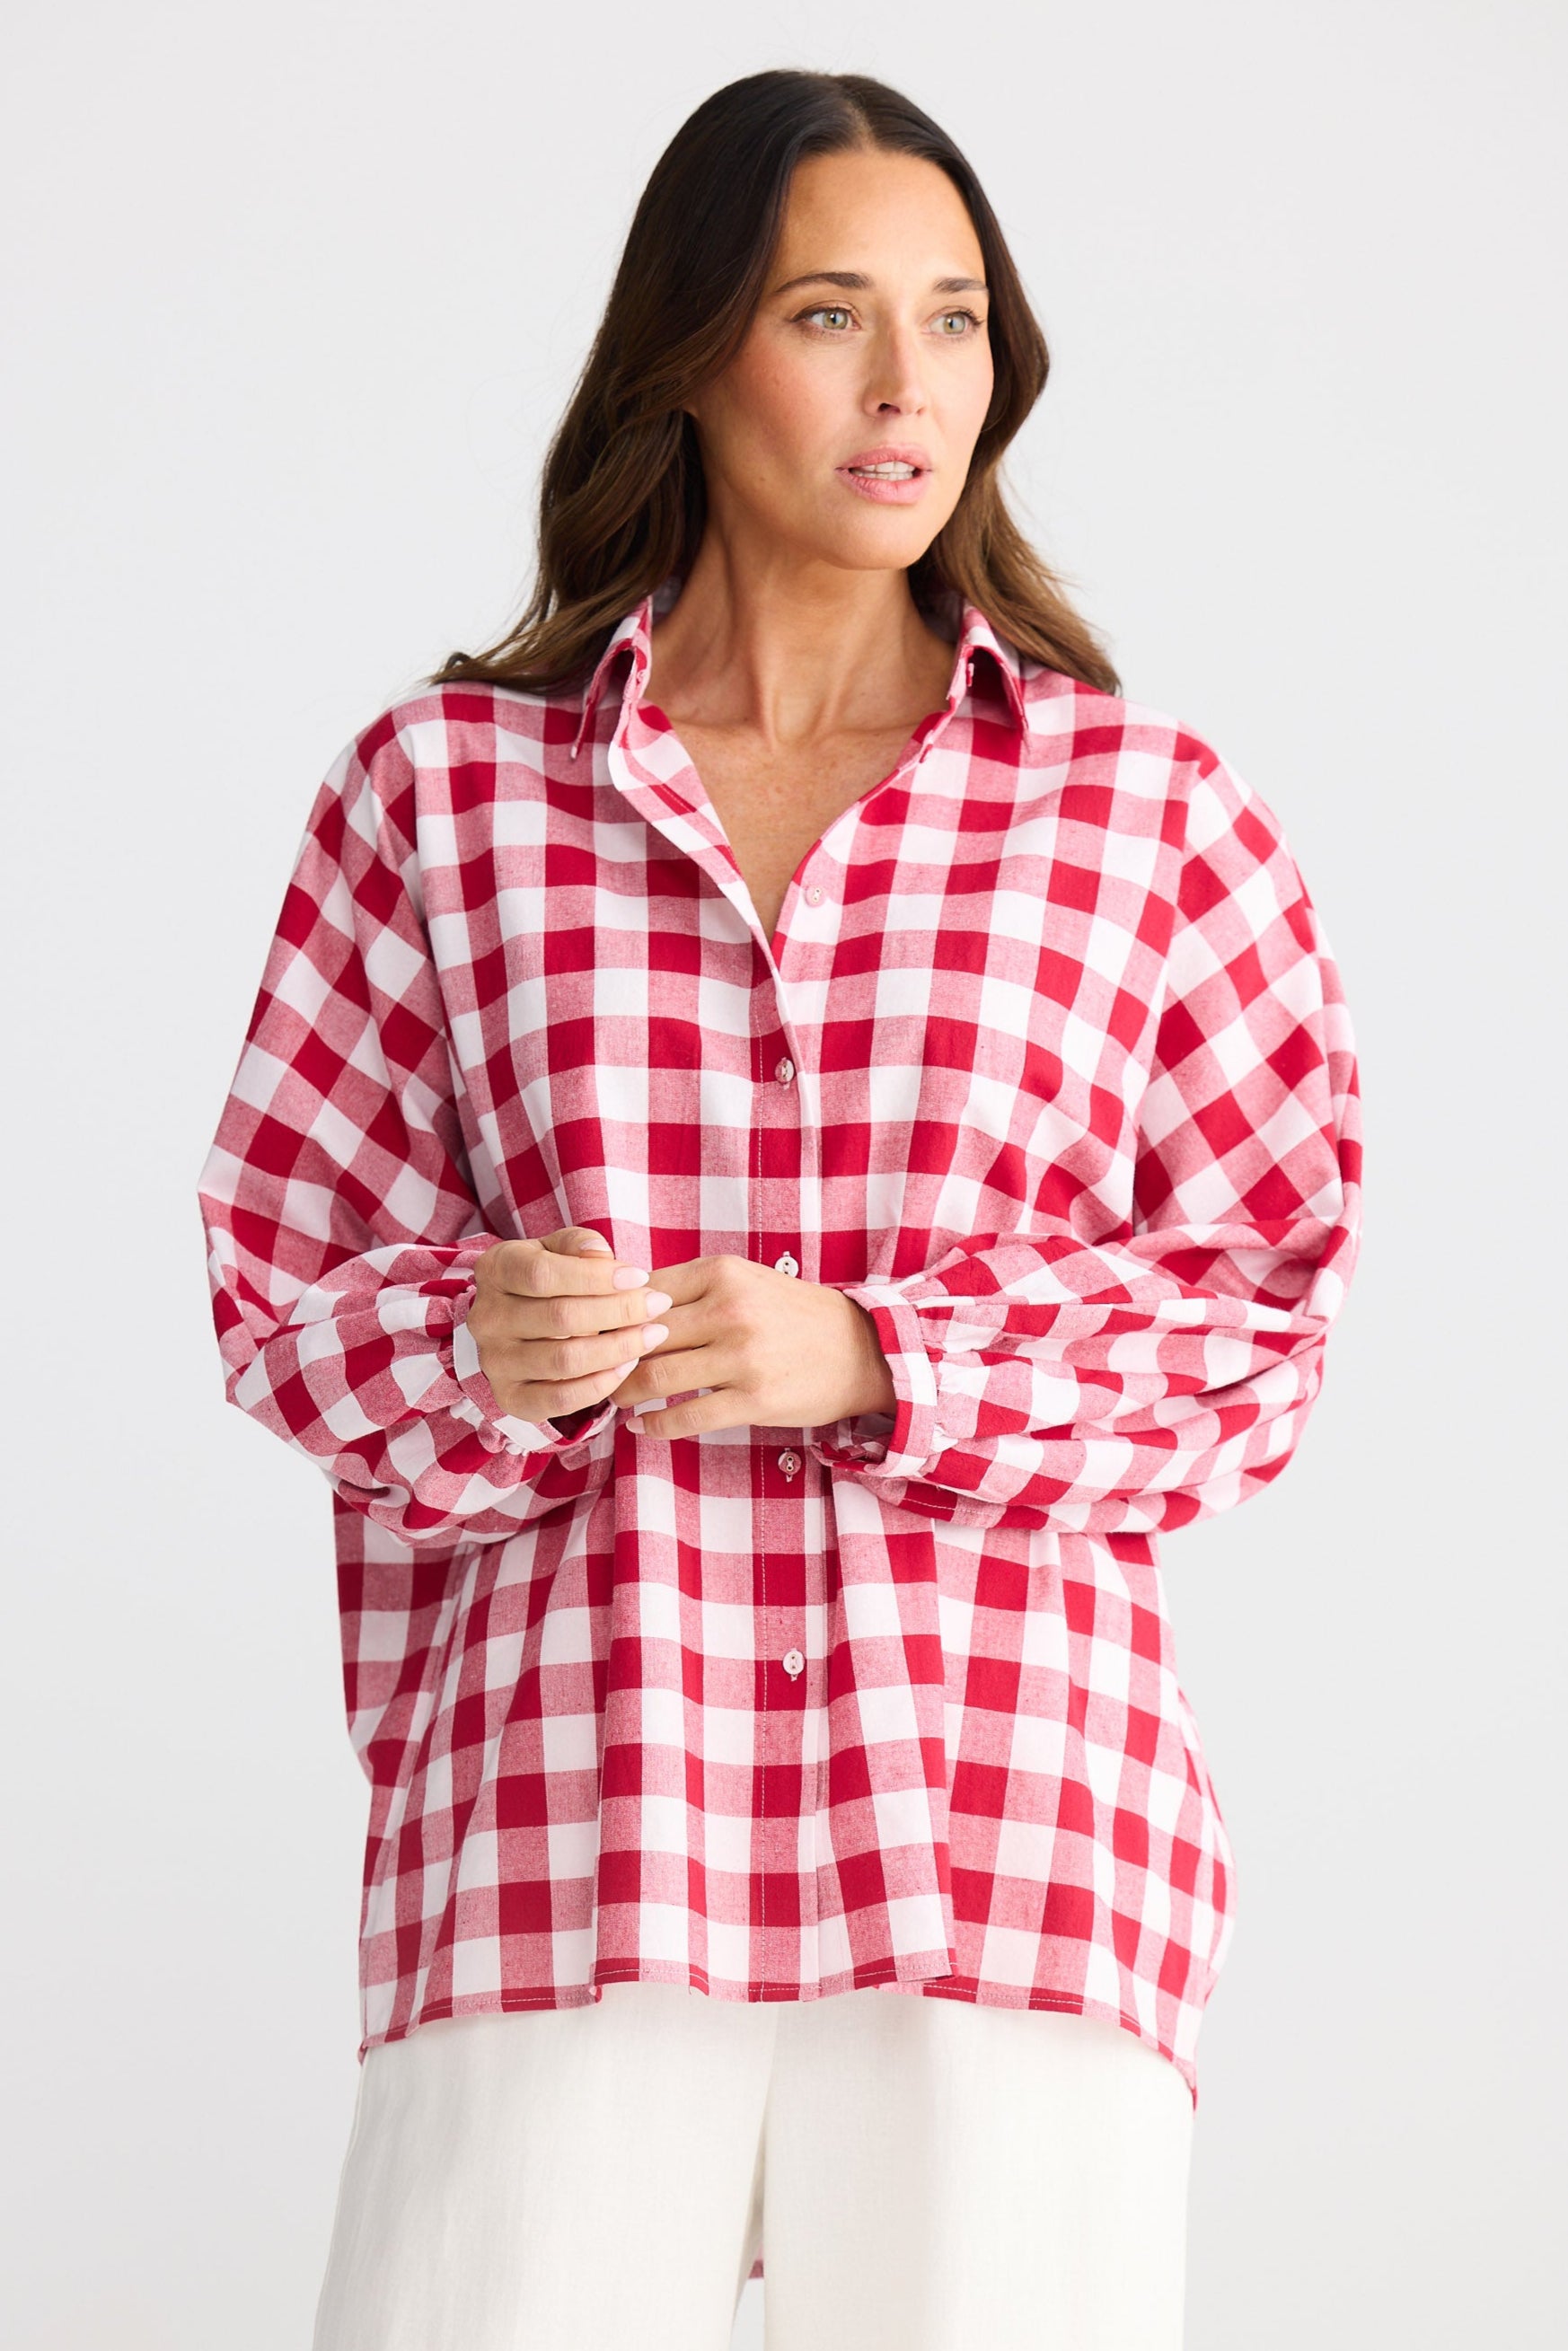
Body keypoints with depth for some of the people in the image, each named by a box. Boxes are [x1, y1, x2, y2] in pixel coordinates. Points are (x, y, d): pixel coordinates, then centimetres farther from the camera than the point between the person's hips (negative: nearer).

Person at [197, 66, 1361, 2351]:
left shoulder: (1144, 804, 9)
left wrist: (874, 1361, -8)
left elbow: (1267, 1309, 6)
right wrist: (483, 1344, -11)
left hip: (1005, 1810, 0)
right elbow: (292, 1276, 11)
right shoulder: (443, 783, 9)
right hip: (559, 1792, 0)